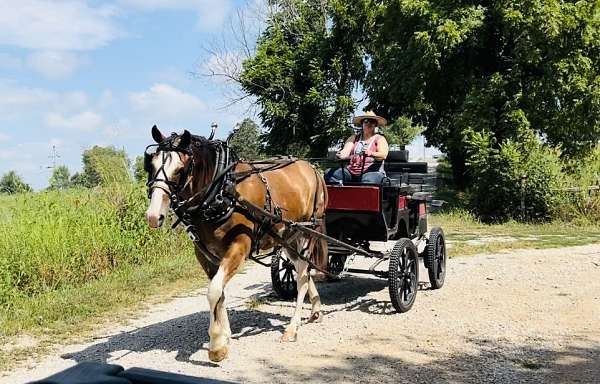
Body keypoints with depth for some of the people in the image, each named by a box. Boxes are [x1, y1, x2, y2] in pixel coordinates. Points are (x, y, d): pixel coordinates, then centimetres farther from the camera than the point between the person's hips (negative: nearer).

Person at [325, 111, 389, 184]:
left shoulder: (380, 139, 11)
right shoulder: (354, 138, 21)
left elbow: (383, 155, -8)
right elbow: (345, 151, 4)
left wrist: (371, 154, -31)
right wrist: (341, 155, -22)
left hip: (372, 172, -4)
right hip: (351, 172, 4)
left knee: (368, 181, -40)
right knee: (329, 173, -19)